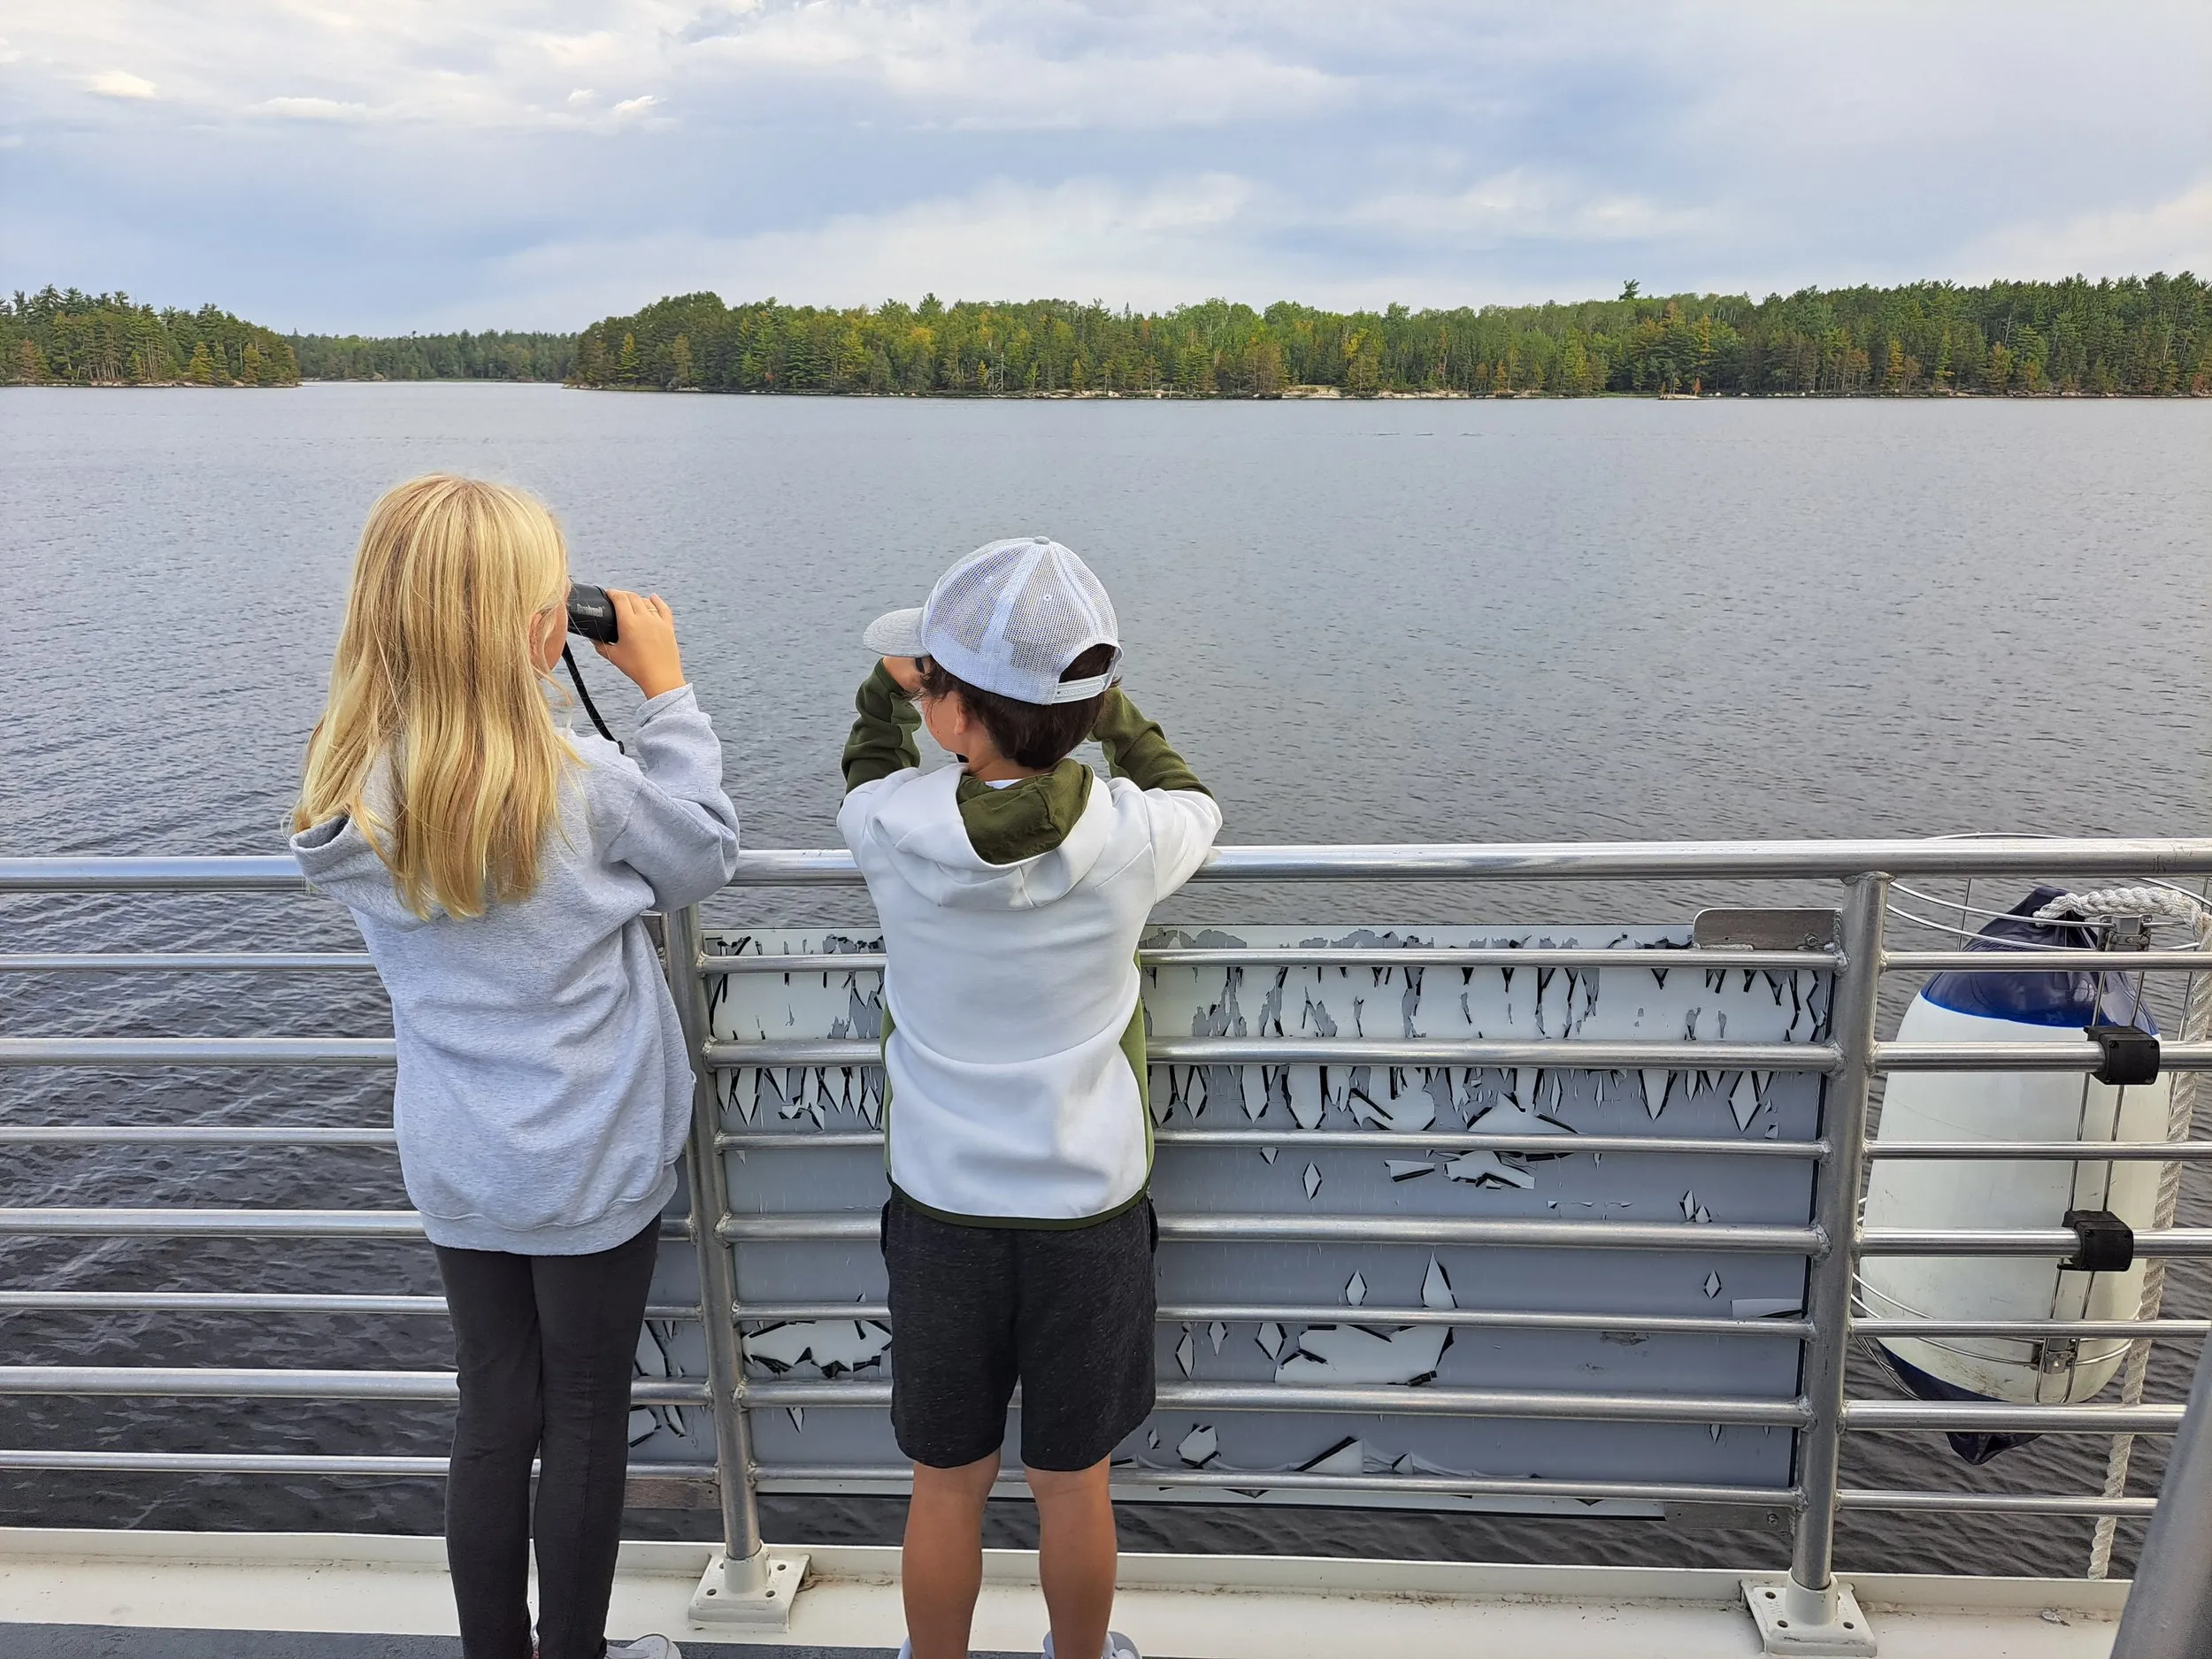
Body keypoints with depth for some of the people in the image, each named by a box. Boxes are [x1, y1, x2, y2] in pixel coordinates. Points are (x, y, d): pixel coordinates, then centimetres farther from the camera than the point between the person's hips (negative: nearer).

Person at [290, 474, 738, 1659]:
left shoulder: (344, 792, -8)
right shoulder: (574, 782, -25)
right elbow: (704, 858, -8)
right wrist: (665, 691, -4)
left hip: (452, 1163, 5)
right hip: (591, 1168, -4)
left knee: (492, 1416, 20)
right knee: (586, 1422, 15)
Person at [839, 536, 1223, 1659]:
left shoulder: (892, 828, -17)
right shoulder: (1131, 837, -19)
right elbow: (1195, 804, 6)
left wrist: (888, 681, 20)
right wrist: (1093, 692, 6)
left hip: (942, 1210, 0)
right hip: (1091, 1211, 0)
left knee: (947, 1486, 20)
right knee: (1073, 1484, 20)